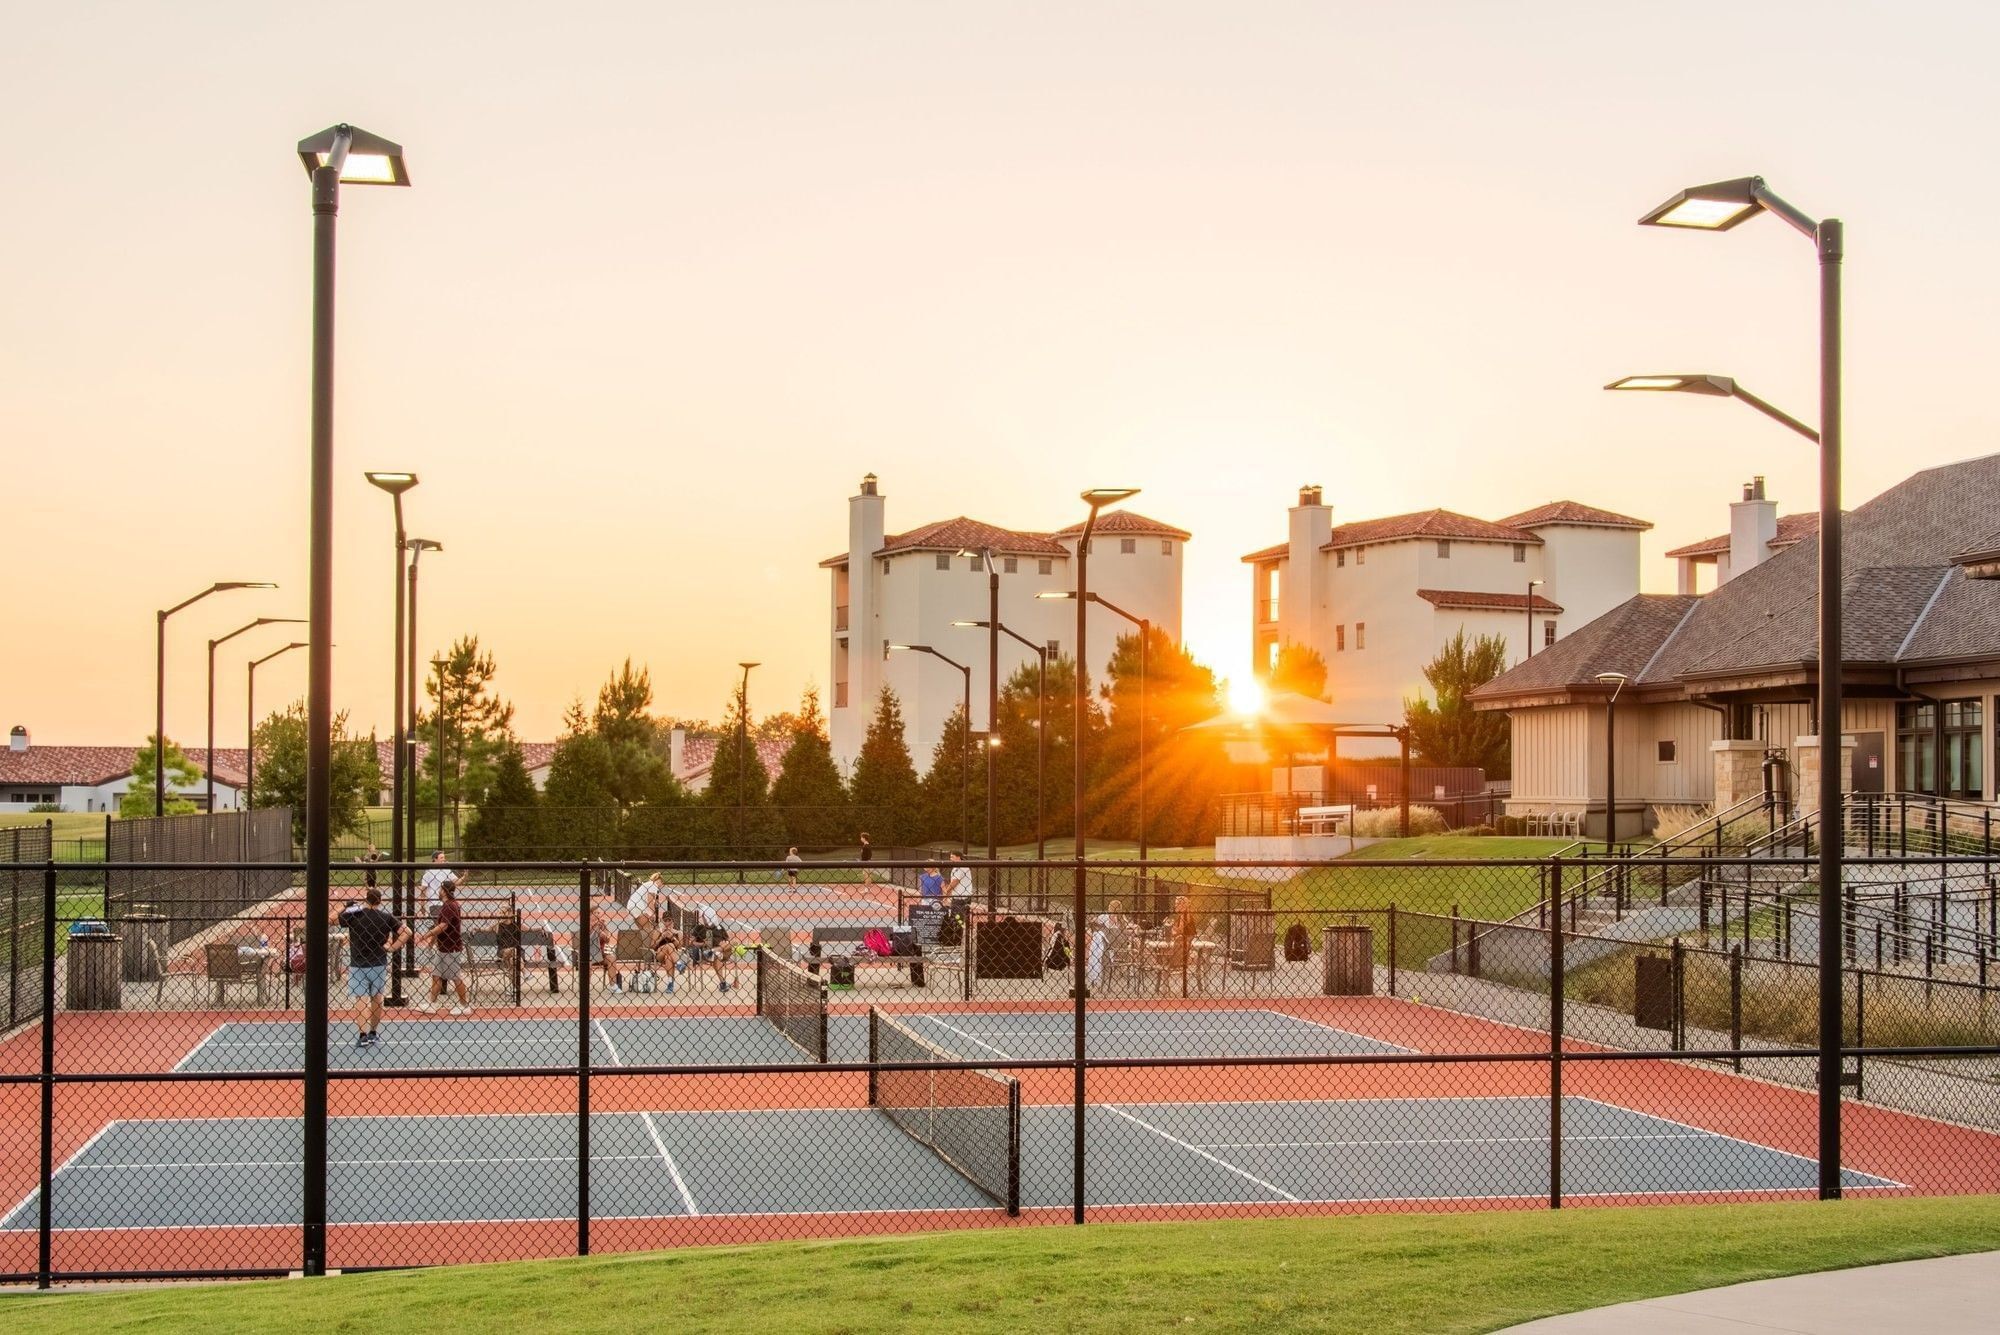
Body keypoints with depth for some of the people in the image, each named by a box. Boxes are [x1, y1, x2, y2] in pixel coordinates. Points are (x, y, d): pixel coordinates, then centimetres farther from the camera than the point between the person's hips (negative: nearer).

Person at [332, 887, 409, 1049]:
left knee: (361, 1001, -2)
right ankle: (374, 1033, 24)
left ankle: (362, 1035, -13)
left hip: (358, 965, -2)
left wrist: (344, 906, 8)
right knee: (376, 999, 15)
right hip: (379, 965, 2)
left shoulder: (354, 915, -8)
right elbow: (406, 932, -6)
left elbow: (330, 920, -1)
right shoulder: (387, 918, -3)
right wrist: (391, 948, -4)